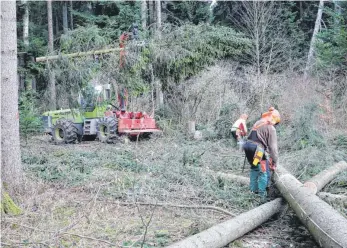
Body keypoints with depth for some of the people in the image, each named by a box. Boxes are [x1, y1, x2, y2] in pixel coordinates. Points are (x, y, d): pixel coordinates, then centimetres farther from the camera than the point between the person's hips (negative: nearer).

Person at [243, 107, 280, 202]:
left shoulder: (257, 123, 18)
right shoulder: (271, 128, -4)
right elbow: (273, 147, -6)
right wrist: (274, 162, -2)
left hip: (249, 148, 8)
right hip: (258, 151, -8)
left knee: (254, 169, 23)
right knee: (264, 173, 0)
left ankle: (254, 191, 30)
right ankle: (262, 195, 0)